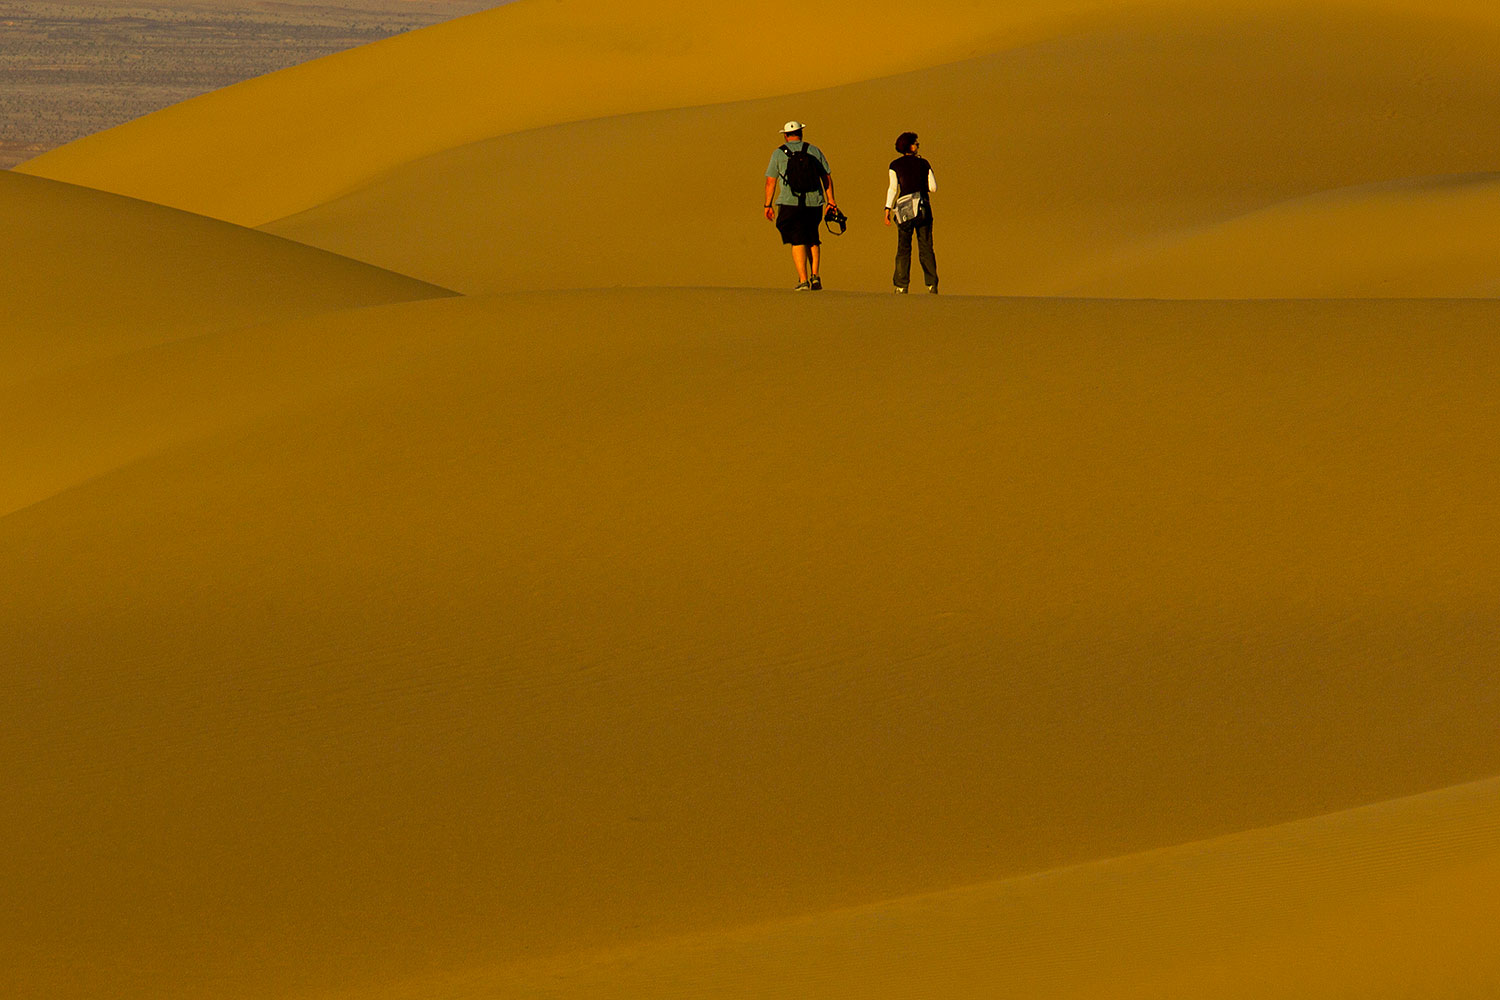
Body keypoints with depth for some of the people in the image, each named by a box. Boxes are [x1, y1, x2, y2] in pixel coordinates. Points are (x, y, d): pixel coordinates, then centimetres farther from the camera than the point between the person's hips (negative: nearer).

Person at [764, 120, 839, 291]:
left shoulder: (778, 154, 2)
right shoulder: (814, 151, 7)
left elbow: (770, 182, 1)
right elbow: (827, 176, 7)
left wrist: (768, 205, 6)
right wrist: (831, 200, 12)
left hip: (790, 203, -2)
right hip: (814, 203, 2)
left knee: (797, 242, -1)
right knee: (812, 240, 19)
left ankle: (803, 280, -10)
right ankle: (815, 275, 8)